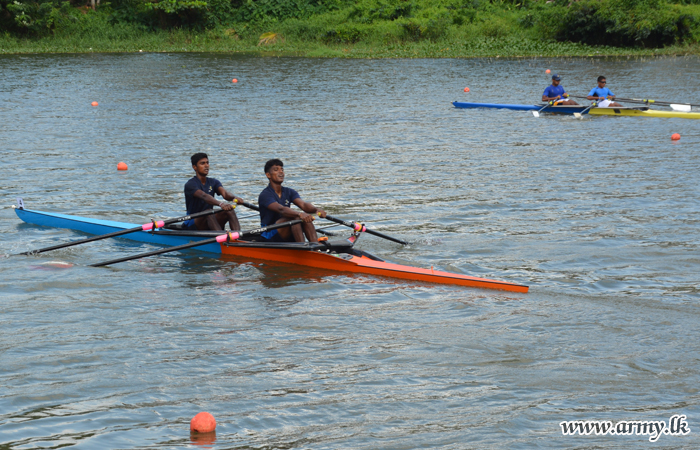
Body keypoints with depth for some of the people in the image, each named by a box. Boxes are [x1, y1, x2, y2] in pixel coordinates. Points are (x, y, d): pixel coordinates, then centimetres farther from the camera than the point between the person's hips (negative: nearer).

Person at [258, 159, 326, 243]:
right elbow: (281, 209, -29)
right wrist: (299, 214, -47)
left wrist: (316, 210, -33)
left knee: (306, 217, -21)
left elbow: (303, 204, -10)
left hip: (288, 237, 6)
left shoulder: (289, 192, 11)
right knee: (295, 217, -29)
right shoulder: (265, 195, -10)